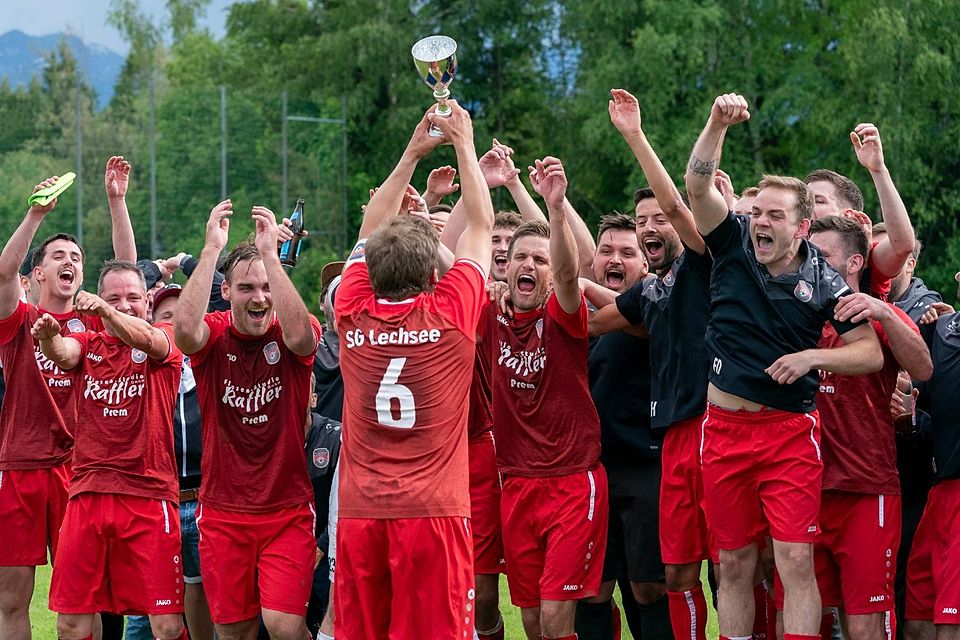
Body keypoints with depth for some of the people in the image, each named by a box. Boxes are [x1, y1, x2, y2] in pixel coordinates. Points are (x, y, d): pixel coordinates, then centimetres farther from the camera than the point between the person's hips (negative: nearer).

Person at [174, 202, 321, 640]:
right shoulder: (214, 335, -3)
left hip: (288, 510, -1)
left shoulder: (290, 337, -4)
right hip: (221, 512, 1)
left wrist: (270, 253, -30)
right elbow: (185, 328, -26)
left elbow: (299, 333, -29)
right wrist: (211, 249, -27)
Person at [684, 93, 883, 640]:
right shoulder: (734, 247, 1)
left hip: (791, 431, -2)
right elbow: (699, 186, -11)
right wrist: (718, 124, -24)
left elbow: (872, 353, -1)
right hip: (724, 427, 2)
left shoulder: (824, 282, -4)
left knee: (796, 560, -11)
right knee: (734, 563, 8)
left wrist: (813, 356, -15)